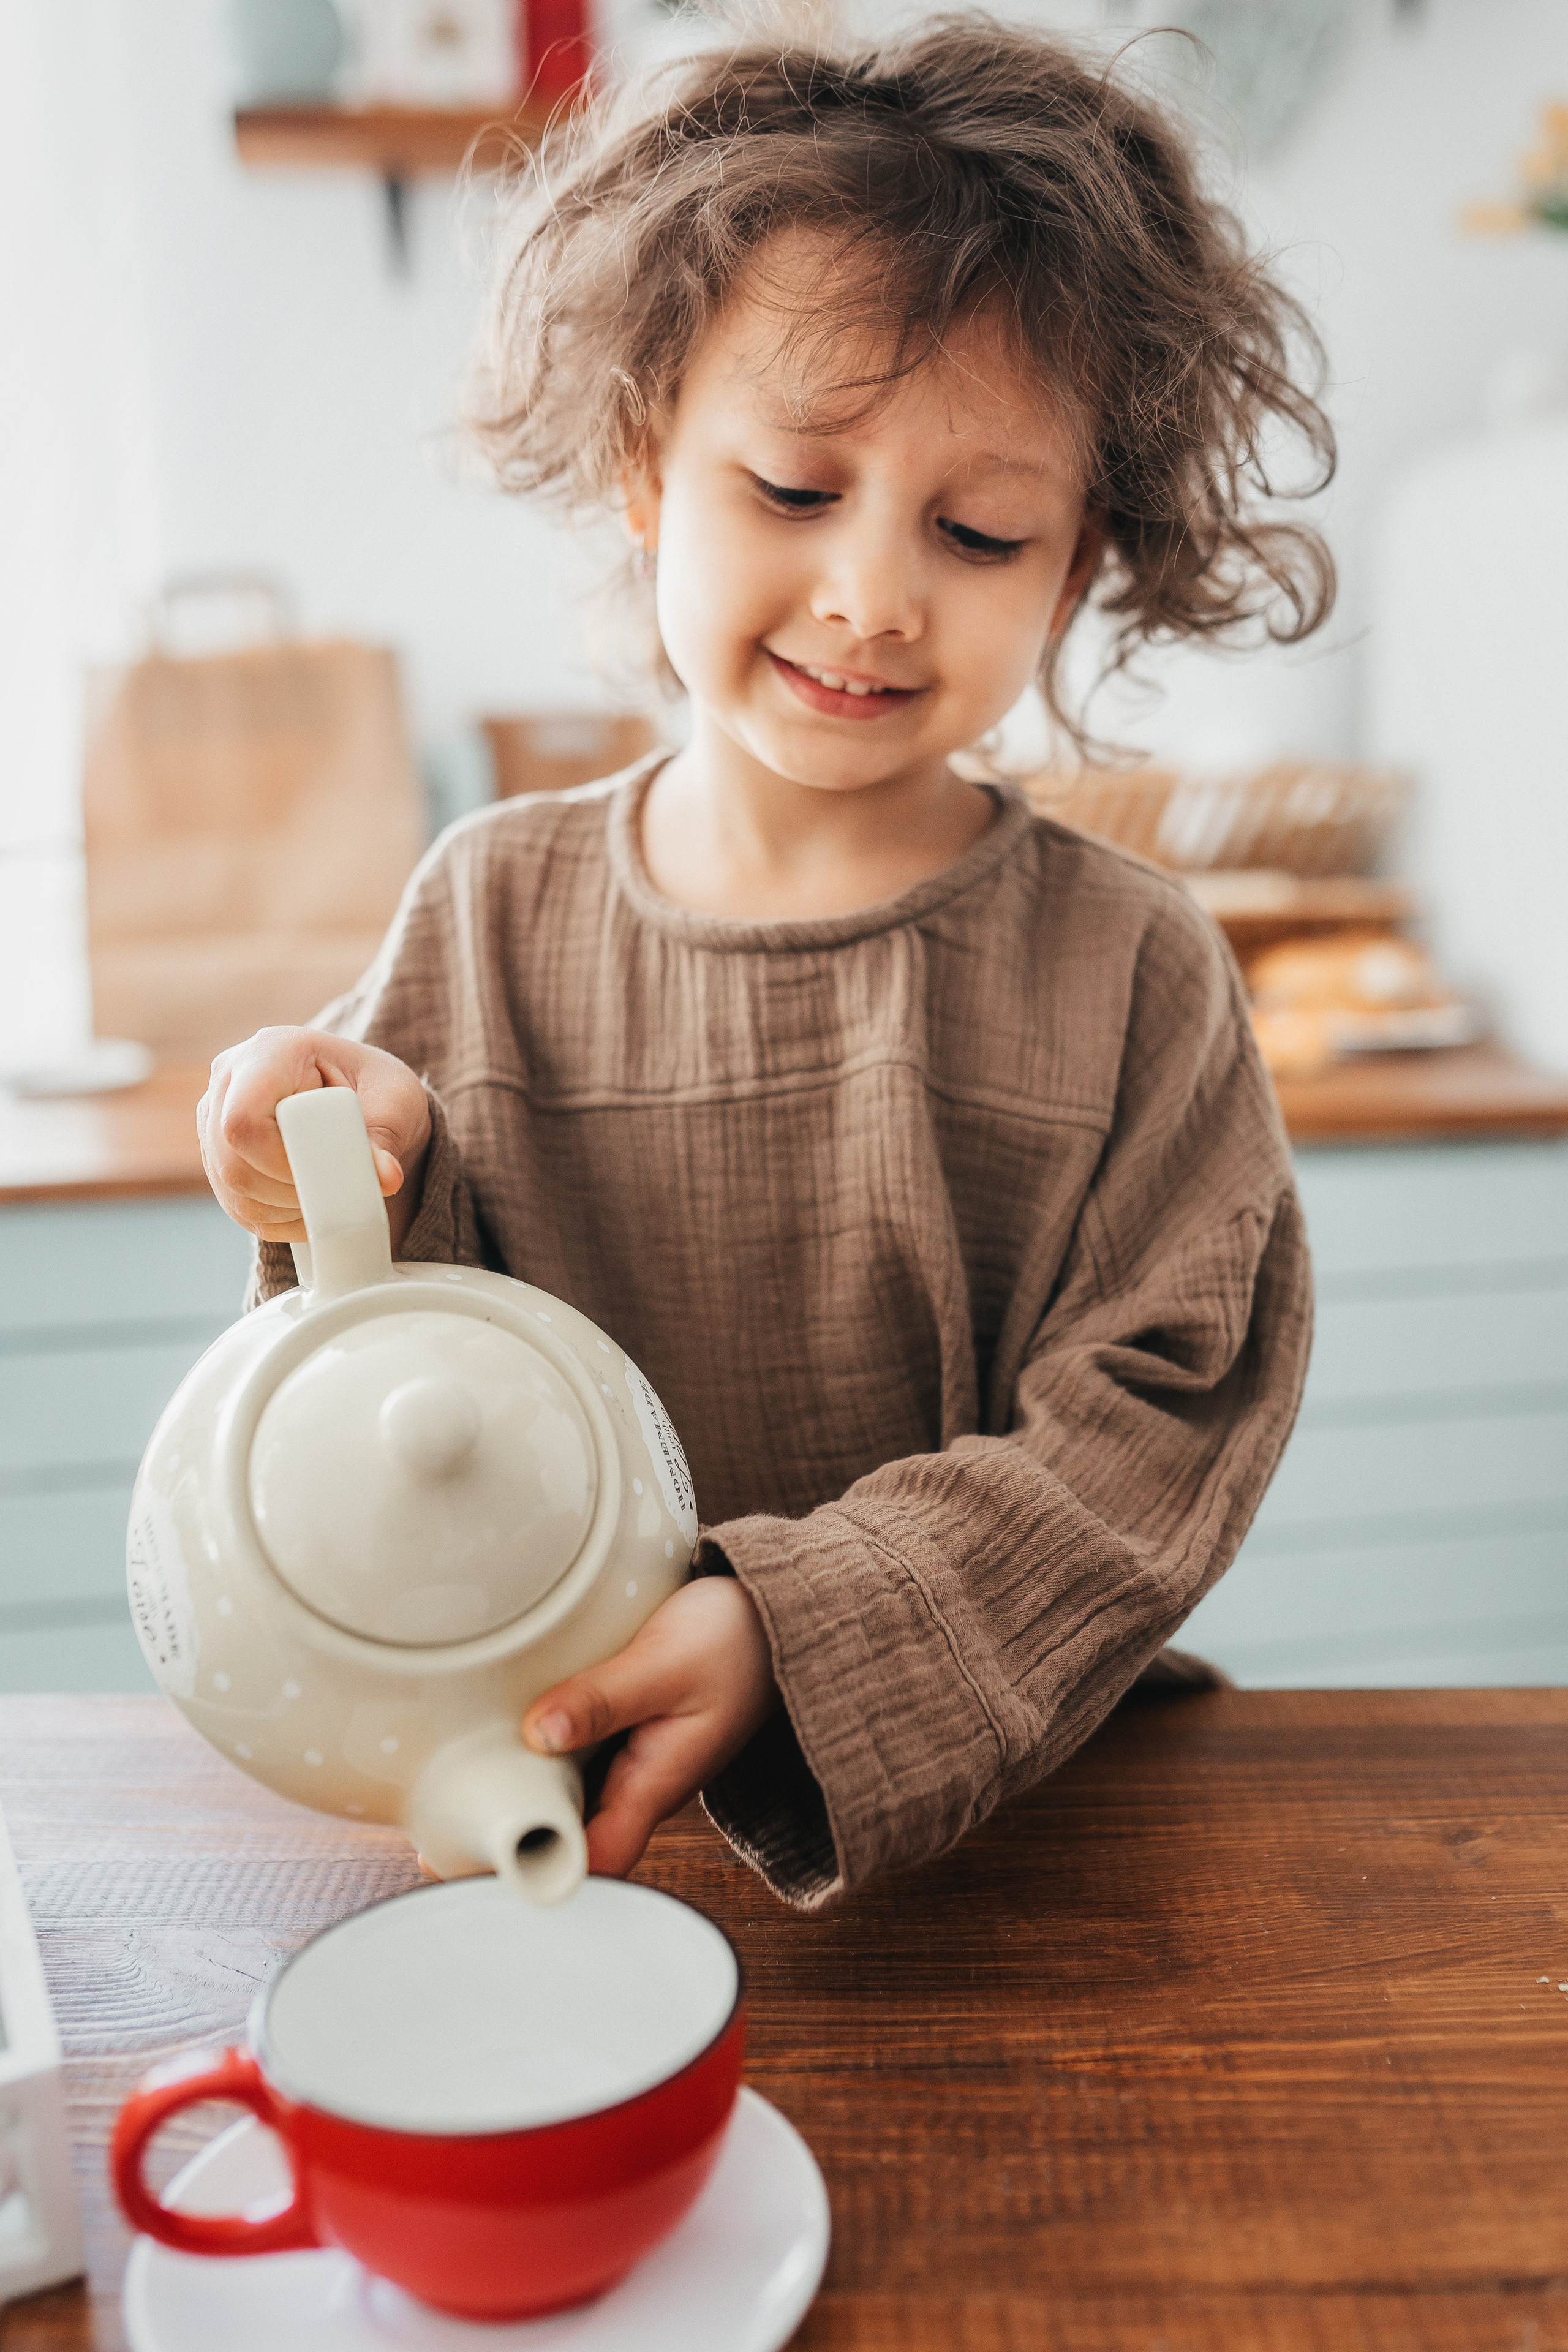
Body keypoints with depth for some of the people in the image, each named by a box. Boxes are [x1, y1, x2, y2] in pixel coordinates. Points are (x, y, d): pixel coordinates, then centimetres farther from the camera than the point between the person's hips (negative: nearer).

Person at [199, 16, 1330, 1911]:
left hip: (984, 1805, 2)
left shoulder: (1129, 970, -7)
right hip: (536, 1763, -1)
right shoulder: (490, 910, 0)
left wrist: (796, 1632, -23)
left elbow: (1153, 1430, -10)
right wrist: (381, 1200, -16)